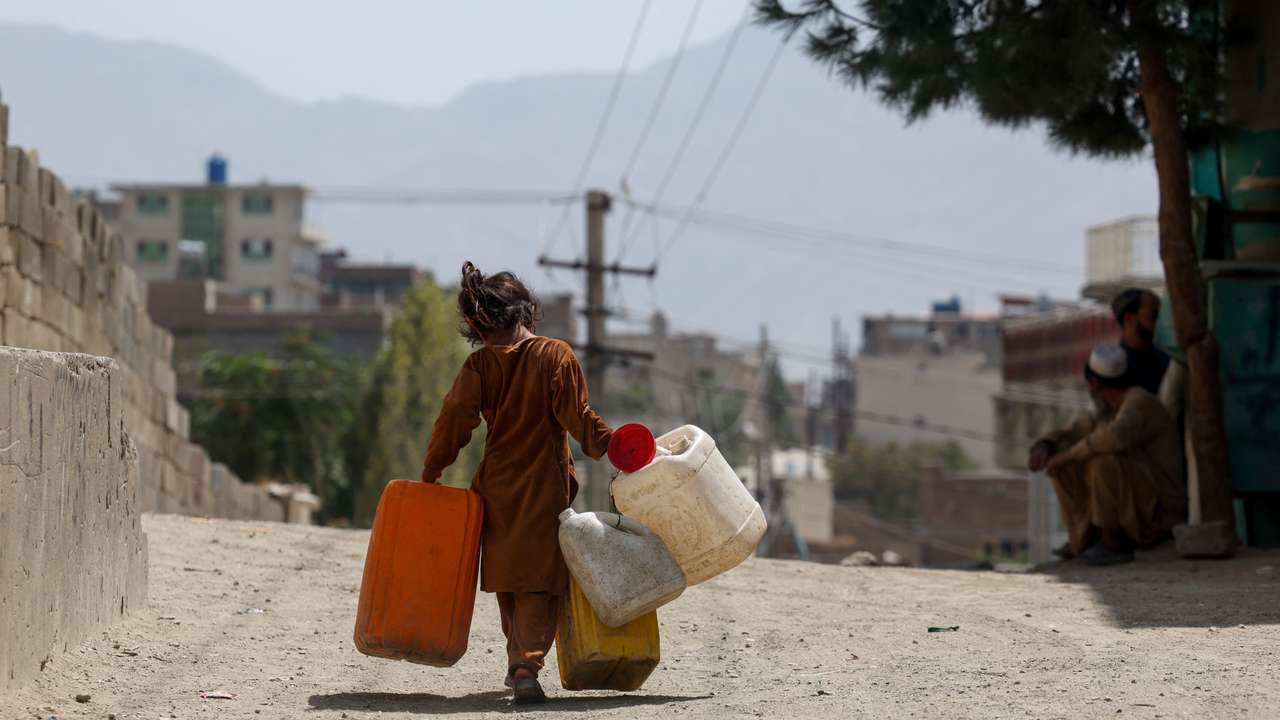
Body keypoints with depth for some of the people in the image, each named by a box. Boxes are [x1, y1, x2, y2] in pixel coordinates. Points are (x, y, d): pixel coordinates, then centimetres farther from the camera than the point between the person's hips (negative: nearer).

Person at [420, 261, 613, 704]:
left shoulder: (480, 365, -3)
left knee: (508, 579, 18)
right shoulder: (556, 356, -9)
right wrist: (613, 448, -2)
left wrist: (431, 472, 8)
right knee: (538, 579, -4)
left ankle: (517, 662, 27)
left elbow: (455, 419, -3)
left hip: (497, 487, 3)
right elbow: (578, 416, -12)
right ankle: (529, 664, -21)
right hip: (544, 487, -3)